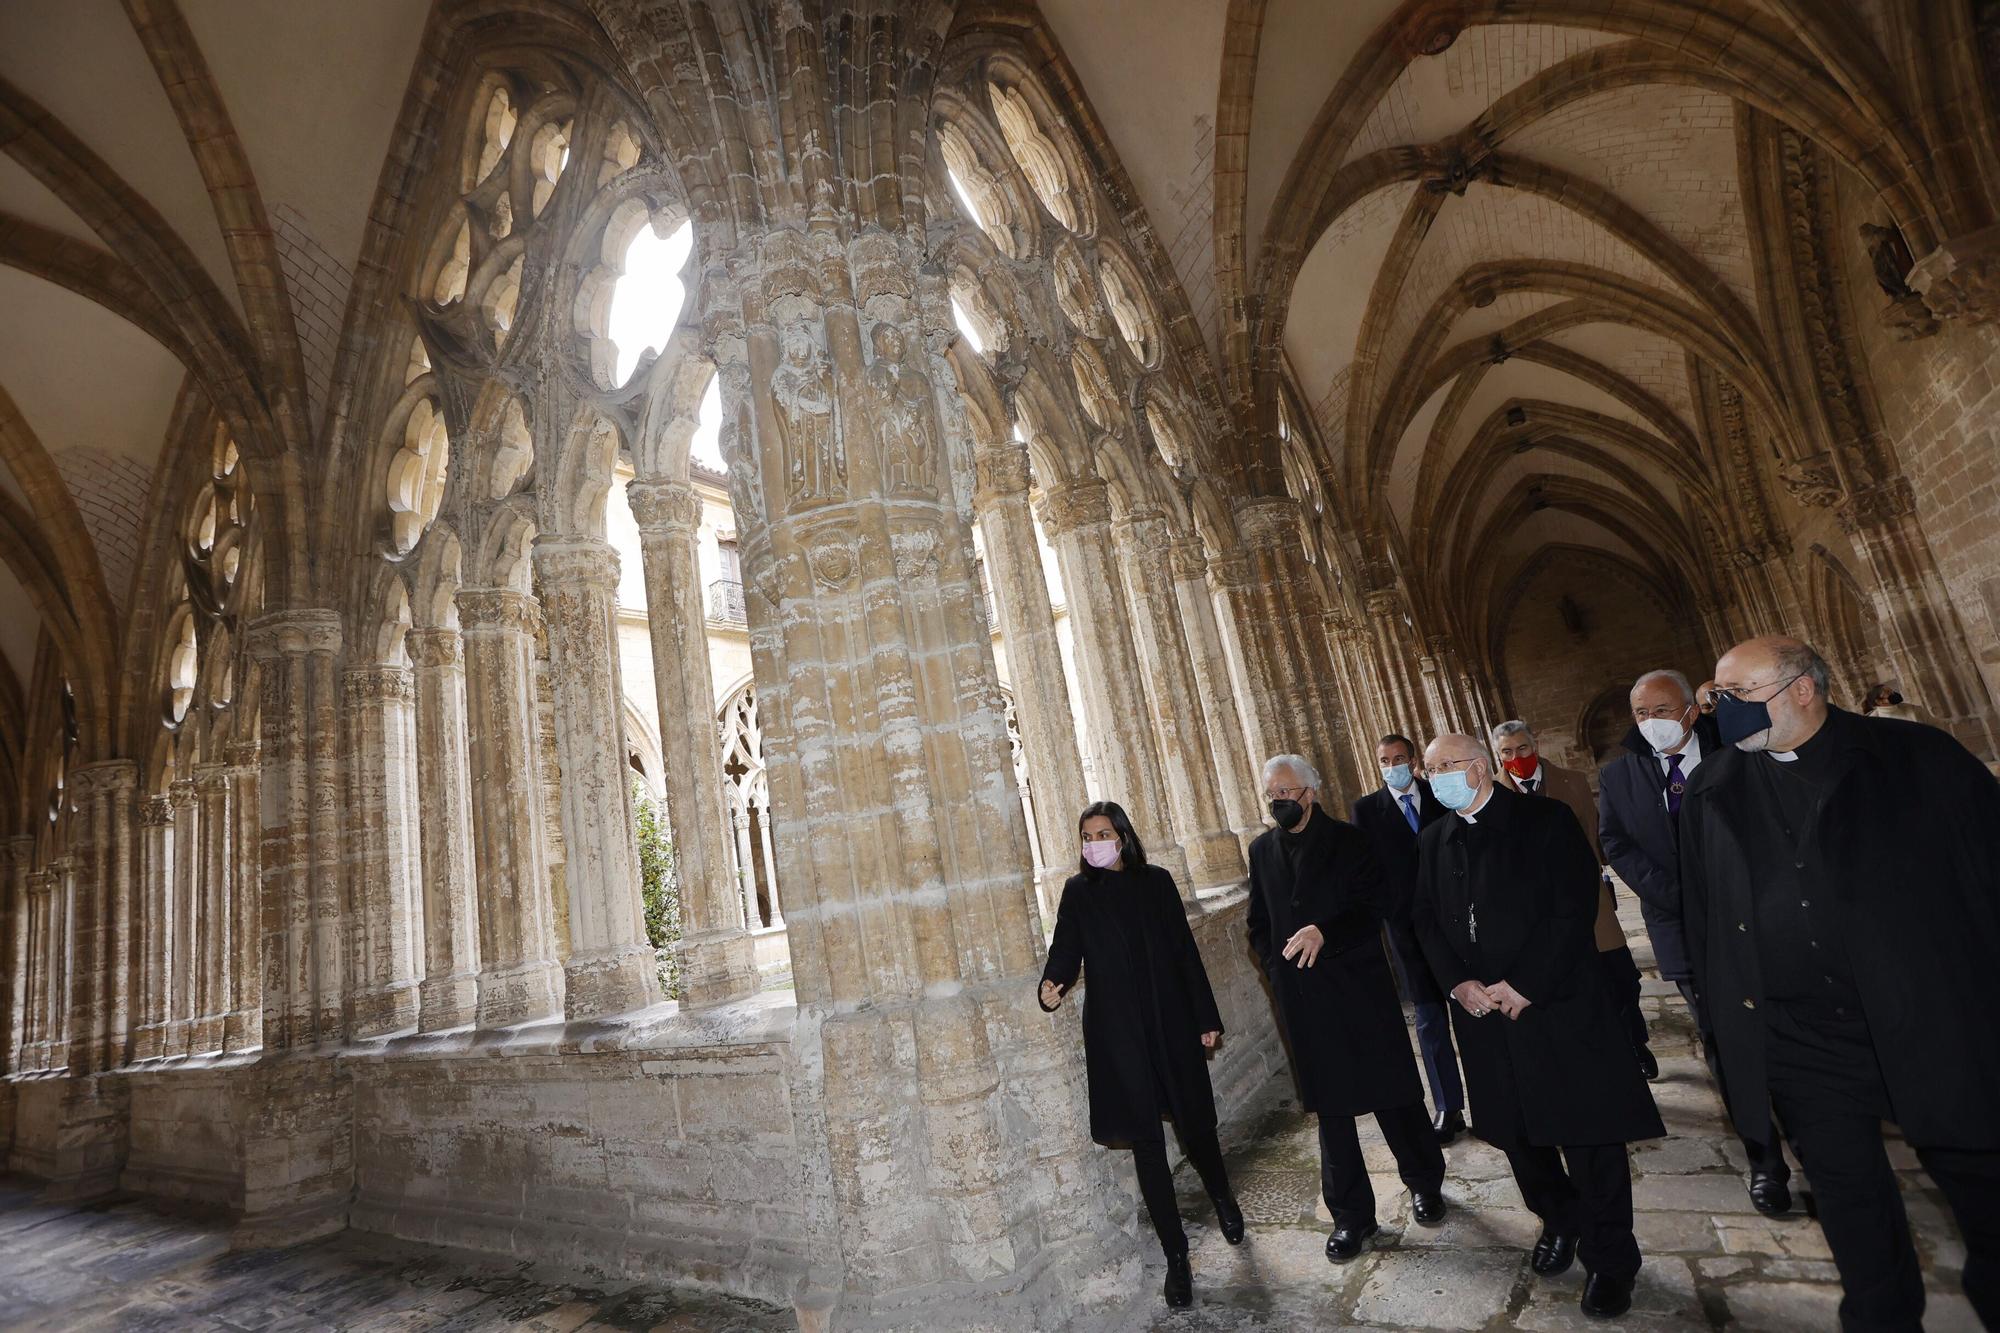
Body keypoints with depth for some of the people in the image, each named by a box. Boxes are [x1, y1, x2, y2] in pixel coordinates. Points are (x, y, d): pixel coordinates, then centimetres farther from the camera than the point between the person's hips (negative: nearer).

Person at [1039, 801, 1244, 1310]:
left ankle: (1223, 1199, 42)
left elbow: (1185, 951, 5)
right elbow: (1066, 950, -5)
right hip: (1117, 1032, -1)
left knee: (1195, 1123, 9)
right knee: (1146, 1140, 3)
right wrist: (1052, 987, -27)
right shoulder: (1078, 891, 0)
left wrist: (1207, 1016, 6)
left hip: (1171, 1023, 1)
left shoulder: (1156, 881, 2)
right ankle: (1176, 1254, 18)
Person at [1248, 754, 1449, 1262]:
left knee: (1393, 1093, 11)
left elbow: (1378, 904, -12)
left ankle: (1424, 1183, 36)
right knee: (1330, 1109, 10)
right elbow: (1260, 924, 14)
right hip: (1302, 999, 3)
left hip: (1361, 989, -3)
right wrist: (1276, 967, 1)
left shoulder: (1348, 840, -6)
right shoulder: (1262, 850, 6)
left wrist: (1326, 931, -24)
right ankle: (1351, 1217, 23)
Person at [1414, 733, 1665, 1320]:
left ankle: (1609, 1257, 24)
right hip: (1481, 1010, 5)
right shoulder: (1433, 841, 7)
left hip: (1557, 1006, -4)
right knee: (1516, 1129, 15)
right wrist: (1459, 983, -7)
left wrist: (1524, 985, -17)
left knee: (1588, 1132, 5)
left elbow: (1574, 911, -14)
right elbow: (1426, 920, 7)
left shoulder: (1546, 821, -8)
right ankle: (1559, 1223, 38)